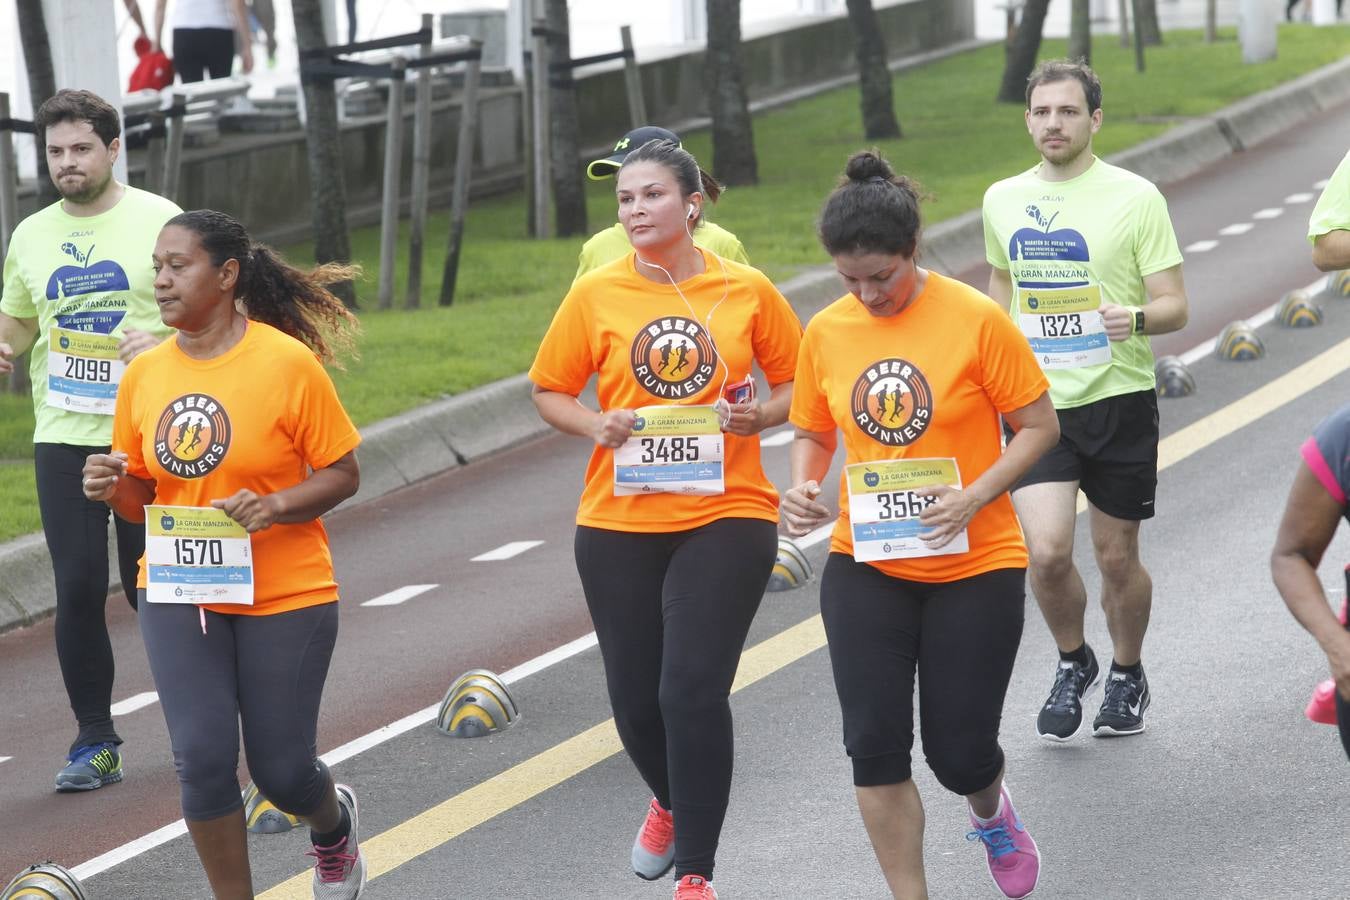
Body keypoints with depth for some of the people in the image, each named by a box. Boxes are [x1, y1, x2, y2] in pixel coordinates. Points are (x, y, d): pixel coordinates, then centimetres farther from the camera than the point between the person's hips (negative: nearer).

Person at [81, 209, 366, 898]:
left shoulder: (288, 362, -12)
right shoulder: (144, 375, 2)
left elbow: (342, 475, -6)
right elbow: (143, 498, 11)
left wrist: (277, 505, -24)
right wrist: (113, 488, -11)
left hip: (284, 595, -3)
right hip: (177, 594, 3)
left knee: (281, 769, 5)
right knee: (201, 760, -7)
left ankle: (333, 824, 41)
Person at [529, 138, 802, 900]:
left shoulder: (748, 291, -1)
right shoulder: (597, 295, 0)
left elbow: (796, 381, 9)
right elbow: (550, 390, 8)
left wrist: (760, 415, -11)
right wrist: (596, 426, -12)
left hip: (725, 516, -2)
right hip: (620, 522, 2)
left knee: (694, 689, -12)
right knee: (637, 695, 9)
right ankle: (674, 802, 43)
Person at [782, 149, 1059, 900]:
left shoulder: (976, 320, -12)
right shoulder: (827, 332, 0)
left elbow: (1039, 427, -7)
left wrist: (977, 494, -22)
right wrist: (804, 486, -8)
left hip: (974, 564, -3)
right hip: (866, 565, 3)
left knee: (960, 750, 3)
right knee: (875, 743, -6)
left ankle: (991, 811, 41)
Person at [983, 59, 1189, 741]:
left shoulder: (1135, 198, -7)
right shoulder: (1003, 200, 6)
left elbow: (1174, 306, -7)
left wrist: (1137, 318, -27)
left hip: (1119, 402, -2)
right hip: (1035, 403, 2)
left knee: (1116, 558, 9)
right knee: (1047, 553, -13)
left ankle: (1126, 675, 34)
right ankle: (1072, 664, 16)